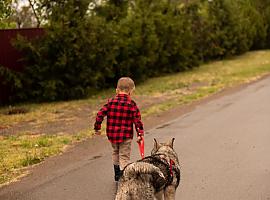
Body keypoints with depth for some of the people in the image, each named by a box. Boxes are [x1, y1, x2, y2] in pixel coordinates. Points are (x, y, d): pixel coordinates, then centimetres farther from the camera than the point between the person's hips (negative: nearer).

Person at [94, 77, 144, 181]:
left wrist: (97, 128, 8)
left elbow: (100, 114, -3)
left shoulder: (111, 102, -2)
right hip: (125, 136, -4)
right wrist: (140, 134, -4)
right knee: (124, 156, 5)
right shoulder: (131, 104, -9)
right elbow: (137, 120, -10)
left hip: (112, 135, 4)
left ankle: (117, 174, 35)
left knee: (115, 152, 25)